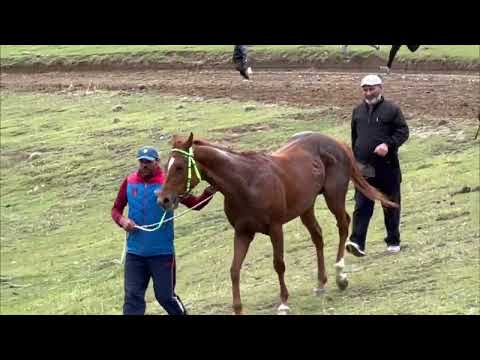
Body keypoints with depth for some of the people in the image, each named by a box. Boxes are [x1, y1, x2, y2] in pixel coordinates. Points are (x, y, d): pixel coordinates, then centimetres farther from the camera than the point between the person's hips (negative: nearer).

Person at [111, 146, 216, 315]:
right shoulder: (129, 182, 1)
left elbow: (194, 204, -6)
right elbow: (116, 209, 11)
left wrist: (208, 193, -25)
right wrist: (122, 220, -11)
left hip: (162, 252, -2)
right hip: (135, 252, 2)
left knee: (165, 296, 8)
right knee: (133, 296, 1)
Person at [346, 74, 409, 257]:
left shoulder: (392, 110, -2)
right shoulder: (358, 111, 13)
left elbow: (403, 132, -6)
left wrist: (389, 144, -22)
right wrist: (354, 160, 17)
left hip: (387, 167, -3)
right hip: (364, 168, 3)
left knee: (391, 206, 9)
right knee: (361, 207, -7)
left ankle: (393, 241, 21)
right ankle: (357, 242, -14)